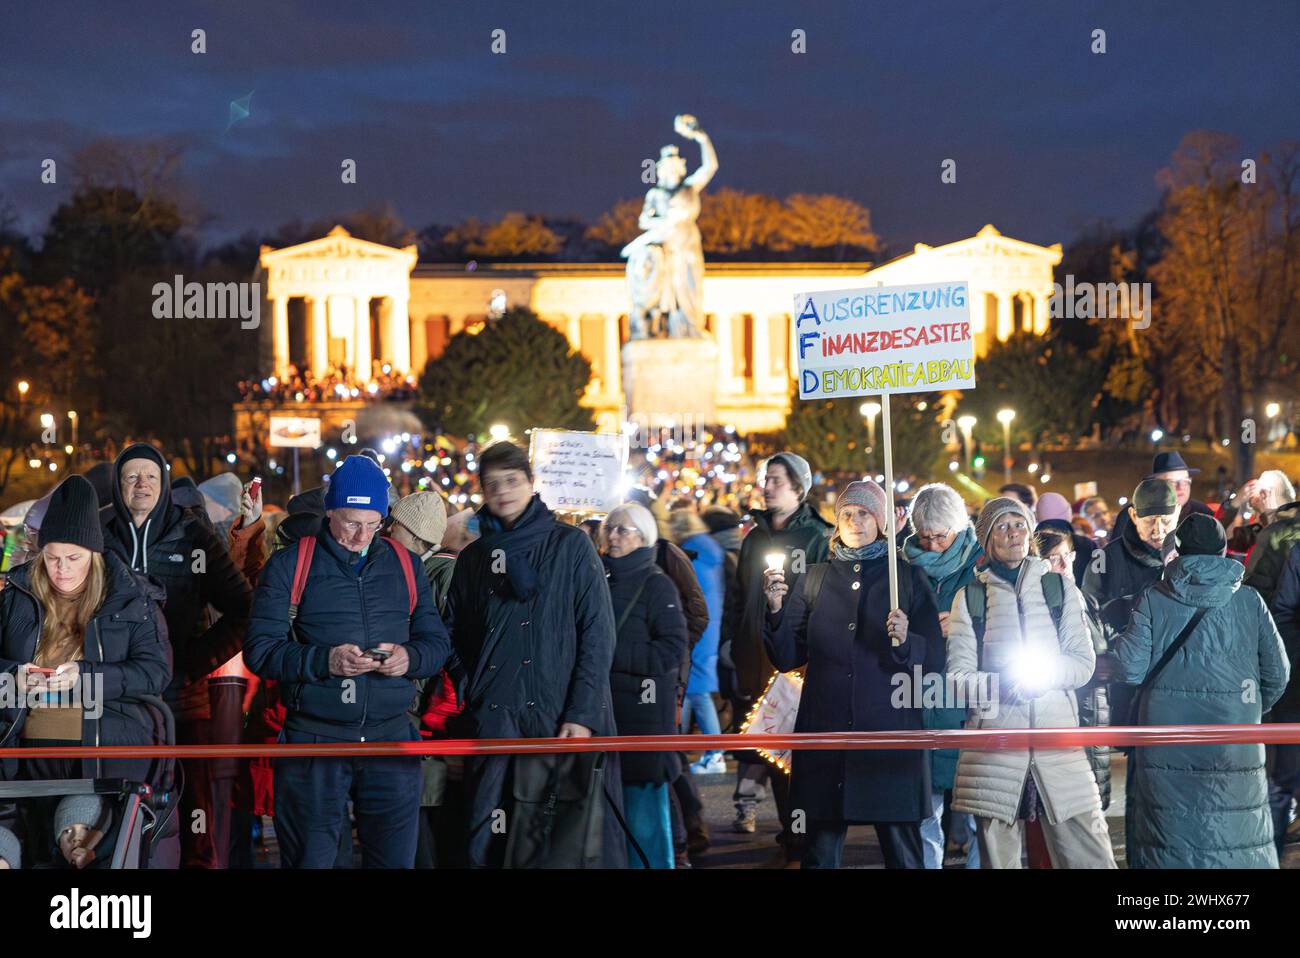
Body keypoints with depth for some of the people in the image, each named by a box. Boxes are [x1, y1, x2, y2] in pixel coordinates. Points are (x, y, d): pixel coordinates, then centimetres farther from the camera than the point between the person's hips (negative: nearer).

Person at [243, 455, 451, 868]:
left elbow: (437, 641, 13)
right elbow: (260, 650, -4)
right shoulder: (288, 566, 1)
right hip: (314, 741, -2)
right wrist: (325, 661, -19)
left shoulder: (404, 564, 11)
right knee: (310, 859, 4)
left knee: (396, 857, 4)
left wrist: (410, 658, -10)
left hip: (391, 740, 3)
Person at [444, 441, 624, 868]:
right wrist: (463, 714, 5)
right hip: (492, 721, 4)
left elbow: (598, 634, -4)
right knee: (490, 842, 3)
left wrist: (582, 715, -12)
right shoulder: (472, 558, 14)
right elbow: (457, 640, 17)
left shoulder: (570, 545, 2)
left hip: (561, 717, -3)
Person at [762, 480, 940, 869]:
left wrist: (905, 642, -20)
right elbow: (787, 657, 6)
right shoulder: (816, 580, 12)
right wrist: (776, 610, -10)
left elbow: (932, 657, 1)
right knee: (821, 850, 4)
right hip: (825, 727, 2)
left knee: (902, 847, -3)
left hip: (889, 730, -2)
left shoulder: (907, 576, 6)